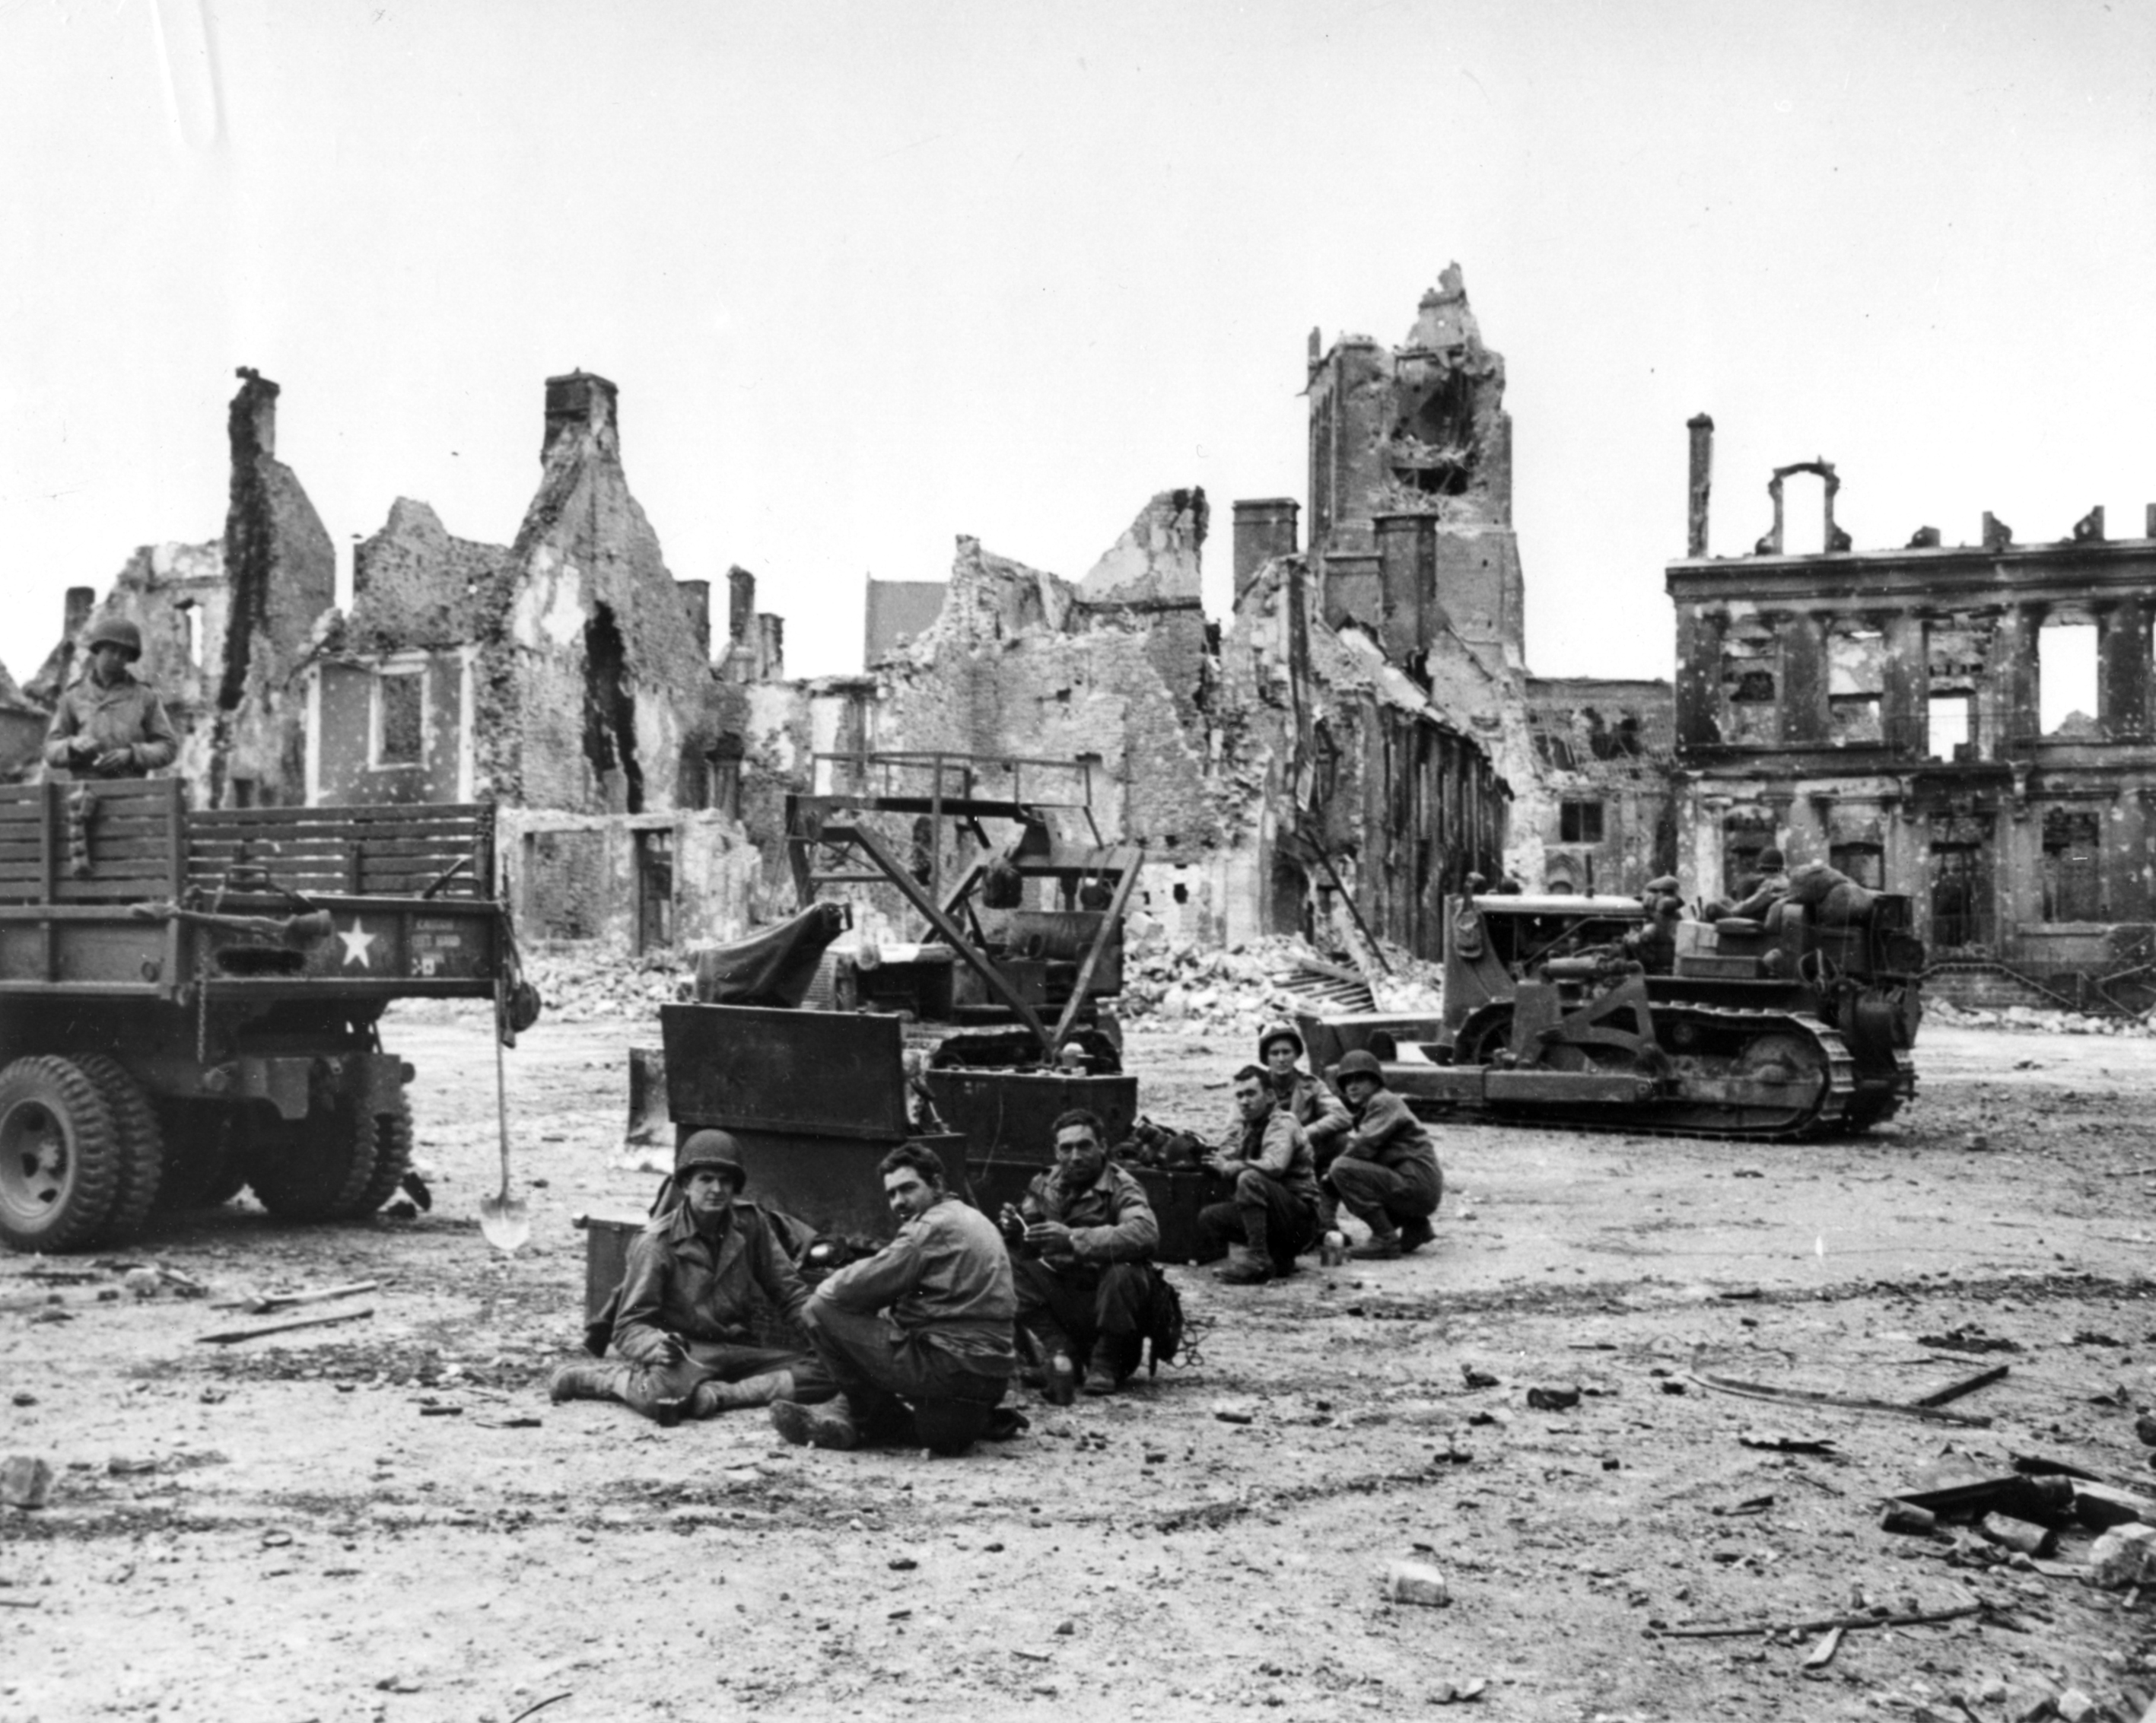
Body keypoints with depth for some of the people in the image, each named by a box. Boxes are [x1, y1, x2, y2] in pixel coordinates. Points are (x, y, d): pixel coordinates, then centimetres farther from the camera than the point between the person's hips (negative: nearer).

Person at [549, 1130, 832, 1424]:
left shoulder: (750, 1222, 4)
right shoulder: (656, 1243, -7)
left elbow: (787, 1289, 12)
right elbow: (629, 1327, -9)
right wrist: (657, 1345, -32)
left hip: (736, 1350, 5)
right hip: (684, 1352, -4)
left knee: (825, 1374, -19)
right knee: (662, 1395, -39)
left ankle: (716, 1395, -28)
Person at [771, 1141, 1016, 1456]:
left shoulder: (934, 1226, -11)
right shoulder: (974, 1221, 19)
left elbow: (859, 1287, -12)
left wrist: (824, 1291, 6)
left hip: (951, 1368, -10)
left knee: (820, 1311, -8)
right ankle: (842, 1419, 8)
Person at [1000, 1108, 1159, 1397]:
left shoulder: (1122, 1188, -13)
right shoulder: (1046, 1186, 3)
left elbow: (1146, 1235, -34)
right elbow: (1026, 1246, 6)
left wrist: (1074, 1239, -41)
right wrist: (1013, 1229, -20)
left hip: (1109, 1304, -4)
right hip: (1062, 1296, 4)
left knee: (1124, 1272, -35)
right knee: (1008, 1263, -14)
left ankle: (1108, 1364, -13)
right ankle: (1060, 1351, -9)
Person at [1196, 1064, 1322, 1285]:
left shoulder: (1282, 1124, -13)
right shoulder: (1247, 1126, 13)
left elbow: (1274, 1166, -31)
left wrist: (1229, 1167, -19)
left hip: (1301, 1217, -9)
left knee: (1249, 1179, -31)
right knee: (1209, 1217, -2)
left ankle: (1259, 1260, -27)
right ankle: (1277, 1258, -1)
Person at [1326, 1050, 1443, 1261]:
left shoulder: (1384, 1103, -9)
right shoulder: (1366, 1110, 22)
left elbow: (1364, 1147, -20)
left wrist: (1330, 1172, -7)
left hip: (1417, 1185, -10)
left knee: (1343, 1169, -20)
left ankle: (1385, 1239, -18)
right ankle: (1415, 1226, 16)